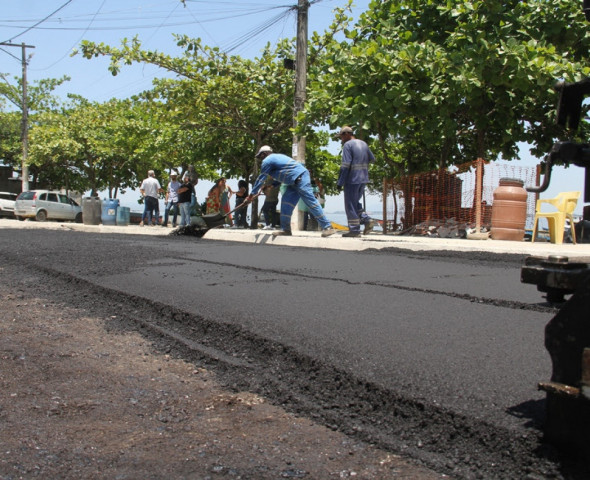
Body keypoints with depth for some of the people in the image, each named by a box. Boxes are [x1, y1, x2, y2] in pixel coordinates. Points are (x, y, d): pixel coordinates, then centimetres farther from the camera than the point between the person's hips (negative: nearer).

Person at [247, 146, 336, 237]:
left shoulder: (267, 161, -1)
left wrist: (252, 194, 8)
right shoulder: (276, 157, 26)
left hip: (300, 178, -10)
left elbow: (261, 179, 1)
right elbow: (281, 176, 30)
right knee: (286, 202, 6)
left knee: (311, 202, -13)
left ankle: (327, 227, -16)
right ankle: (286, 229, 6)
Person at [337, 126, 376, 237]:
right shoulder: (363, 144, 13)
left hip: (352, 180, -7)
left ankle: (354, 230, -1)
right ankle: (367, 220, 1)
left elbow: (345, 165, -16)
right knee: (356, 203, 19)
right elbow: (372, 159, 20)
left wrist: (340, 182, -13)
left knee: (350, 205, 0)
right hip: (363, 179, 7)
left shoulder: (347, 145, -10)